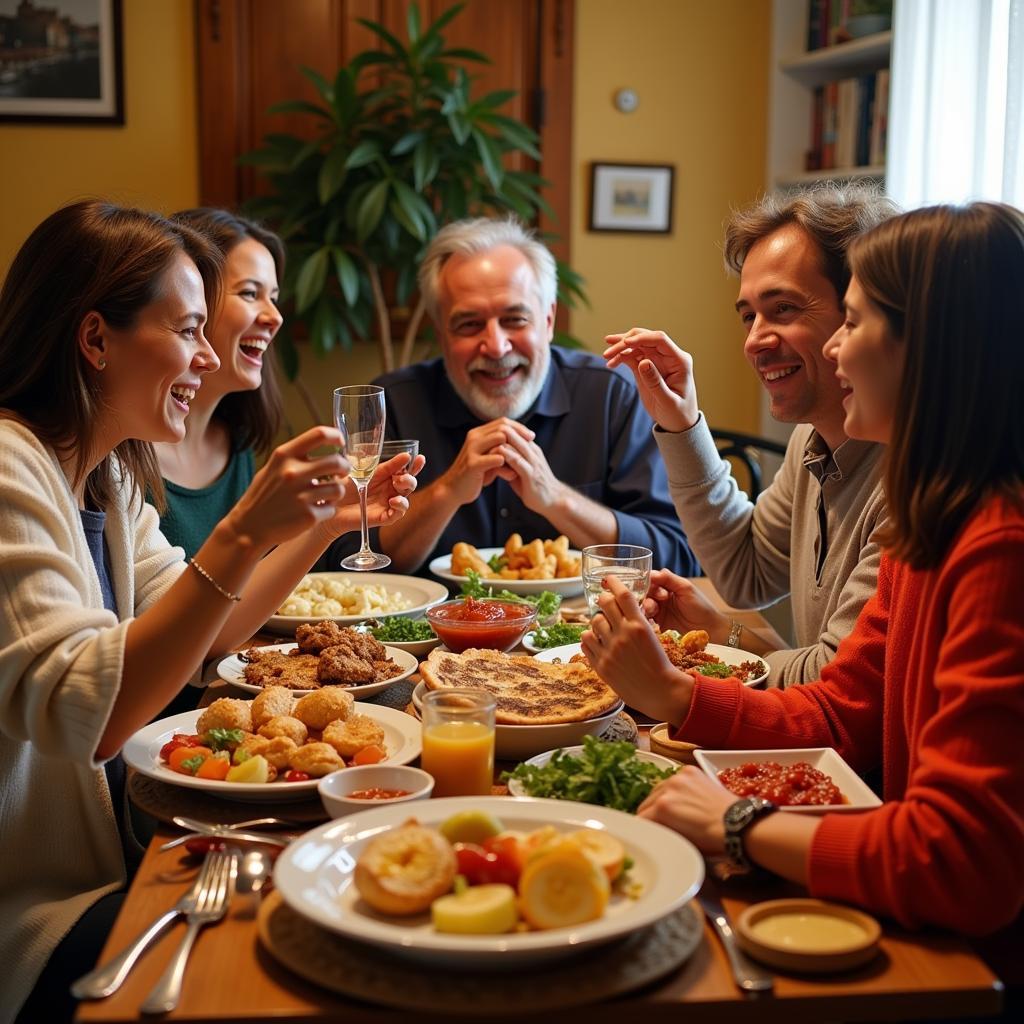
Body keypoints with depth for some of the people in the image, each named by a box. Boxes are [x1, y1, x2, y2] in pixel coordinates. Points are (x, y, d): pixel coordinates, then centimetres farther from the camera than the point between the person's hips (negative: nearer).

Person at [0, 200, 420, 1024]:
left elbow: (200, 632, 14)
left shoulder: (108, 476, 8)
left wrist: (329, 523, 6)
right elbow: (81, 715, -29)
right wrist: (243, 536, -33)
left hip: (114, 852, 9)